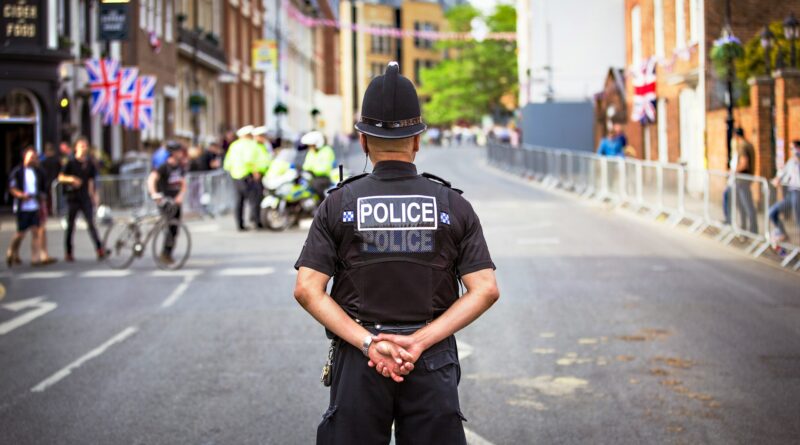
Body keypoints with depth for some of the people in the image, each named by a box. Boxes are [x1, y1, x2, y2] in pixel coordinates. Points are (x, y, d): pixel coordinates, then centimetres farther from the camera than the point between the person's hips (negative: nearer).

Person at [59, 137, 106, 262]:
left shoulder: (90, 164, 8)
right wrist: (71, 179, -28)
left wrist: (94, 196, 11)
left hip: (86, 199, 2)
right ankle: (68, 253, 10)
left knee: (91, 224, -4)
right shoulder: (71, 163, -3)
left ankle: (99, 249, -6)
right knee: (70, 226, 3)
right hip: (73, 198, -2)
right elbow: (61, 177, -10)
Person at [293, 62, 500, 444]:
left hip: (358, 359, 0)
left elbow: (307, 290, -9)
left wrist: (368, 343, -11)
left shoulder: (338, 205, 0)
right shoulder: (454, 205, 2)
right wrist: (419, 341, -11)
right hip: (433, 364, 0)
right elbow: (486, 290, -7)